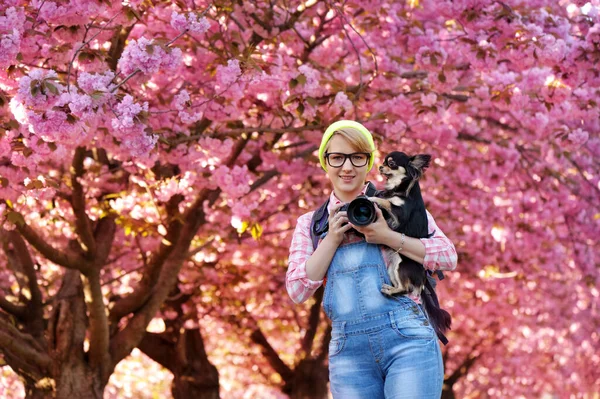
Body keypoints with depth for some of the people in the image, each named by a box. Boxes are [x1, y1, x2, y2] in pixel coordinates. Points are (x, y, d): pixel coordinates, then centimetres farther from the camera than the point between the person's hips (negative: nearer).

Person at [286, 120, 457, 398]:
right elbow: (297, 291, 7)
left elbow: (448, 257, 3)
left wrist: (389, 237, -9)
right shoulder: (310, 223, 17)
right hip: (348, 351, 2)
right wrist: (332, 239, -3)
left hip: (407, 337, -2)